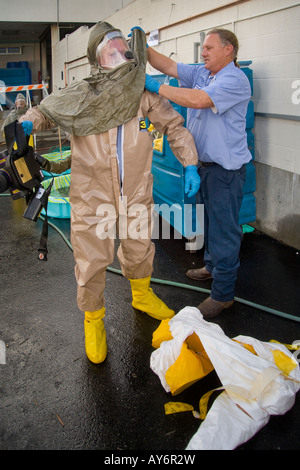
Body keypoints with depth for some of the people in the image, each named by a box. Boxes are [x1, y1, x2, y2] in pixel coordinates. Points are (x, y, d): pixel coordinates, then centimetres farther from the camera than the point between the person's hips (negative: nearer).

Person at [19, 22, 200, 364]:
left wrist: (190, 165, 3)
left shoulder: (145, 98, 1)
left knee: (139, 252, 21)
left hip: (136, 195, 3)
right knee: (91, 261, 3)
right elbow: (45, 110, 8)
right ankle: (93, 320, 29)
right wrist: (28, 123, -15)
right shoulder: (81, 97, -6)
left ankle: (142, 296, 51)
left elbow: (175, 126, 10)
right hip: (92, 198, -3)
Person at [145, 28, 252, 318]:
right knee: (209, 220, 22)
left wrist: (156, 87, -22)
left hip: (226, 167, -9)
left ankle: (222, 294, 7)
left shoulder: (235, 80, -16)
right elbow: (168, 66, 7)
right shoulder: (201, 73, 11)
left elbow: (198, 100, -29)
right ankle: (212, 267, 42)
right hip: (204, 163, 9)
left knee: (223, 228, -4)